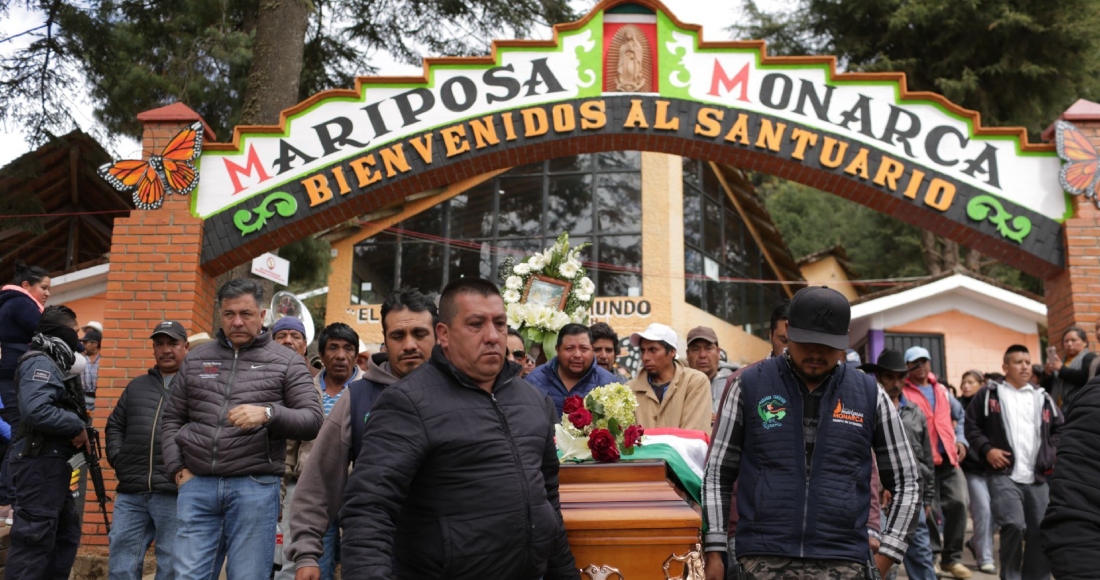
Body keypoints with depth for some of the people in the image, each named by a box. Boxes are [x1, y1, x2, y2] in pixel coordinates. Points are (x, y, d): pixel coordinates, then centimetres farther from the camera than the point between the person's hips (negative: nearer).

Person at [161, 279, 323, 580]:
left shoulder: (287, 362, 3)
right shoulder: (196, 359, 13)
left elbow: (313, 420, -4)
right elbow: (172, 419, 17)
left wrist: (268, 413, -20)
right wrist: (177, 469, 5)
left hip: (254, 486, -3)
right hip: (197, 484, 3)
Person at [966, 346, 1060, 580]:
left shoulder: (1043, 398, 16)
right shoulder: (989, 394, 5)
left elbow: (1060, 429, 23)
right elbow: (970, 425, 5)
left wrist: (1052, 454, 7)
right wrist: (987, 449, -8)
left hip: (1038, 477, 5)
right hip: (1003, 475, -4)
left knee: (1040, 533, 5)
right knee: (1014, 525, -20)